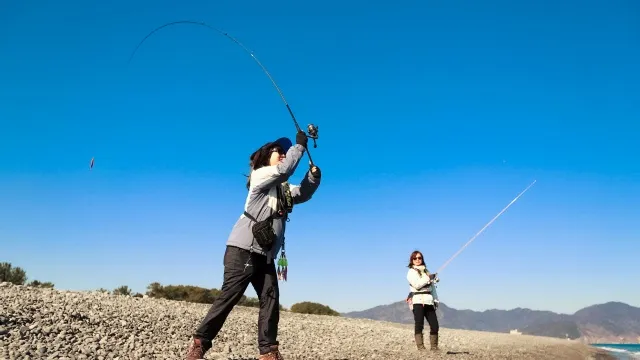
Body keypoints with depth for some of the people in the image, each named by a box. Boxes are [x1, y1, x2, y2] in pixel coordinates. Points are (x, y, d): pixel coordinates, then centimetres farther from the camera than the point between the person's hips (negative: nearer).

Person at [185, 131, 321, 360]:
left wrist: (313, 176, -3)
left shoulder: (284, 188, 23)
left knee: (271, 299, -2)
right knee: (229, 296, -9)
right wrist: (300, 145, -8)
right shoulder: (259, 176, -1)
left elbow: (303, 194, 15)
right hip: (243, 249, -8)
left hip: (265, 254, 8)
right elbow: (284, 169, -16)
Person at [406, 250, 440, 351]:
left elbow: (432, 287, 22)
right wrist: (429, 278, -12)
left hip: (429, 301, 6)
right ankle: (420, 347, -9)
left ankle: (434, 347, 10)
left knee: (435, 325, 1)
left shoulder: (426, 271, 20)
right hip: (417, 301, -5)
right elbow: (417, 285, -14)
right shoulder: (411, 272, 3)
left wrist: (436, 300, 15)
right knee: (419, 325, -10)